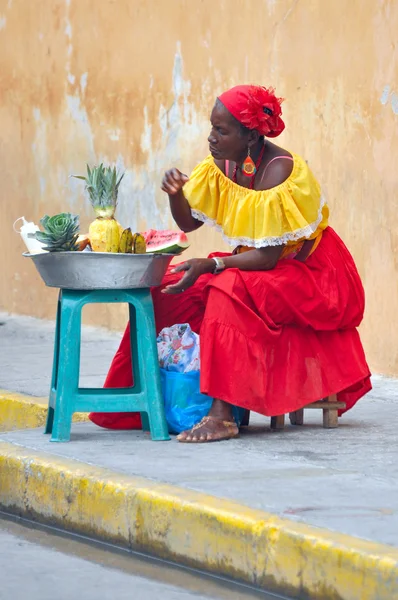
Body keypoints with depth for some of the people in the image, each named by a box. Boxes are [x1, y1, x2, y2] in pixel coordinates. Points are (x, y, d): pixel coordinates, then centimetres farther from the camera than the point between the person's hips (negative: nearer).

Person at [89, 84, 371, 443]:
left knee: (228, 290, -34)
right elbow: (188, 222, 4)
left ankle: (222, 414, -36)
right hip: (253, 267, 8)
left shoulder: (278, 172, -26)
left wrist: (209, 266, -33)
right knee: (169, 289, -7)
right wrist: (175, 193, -16)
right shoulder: (224, 163, -3)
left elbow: (268, 257, -27)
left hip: (307, 273, -8)